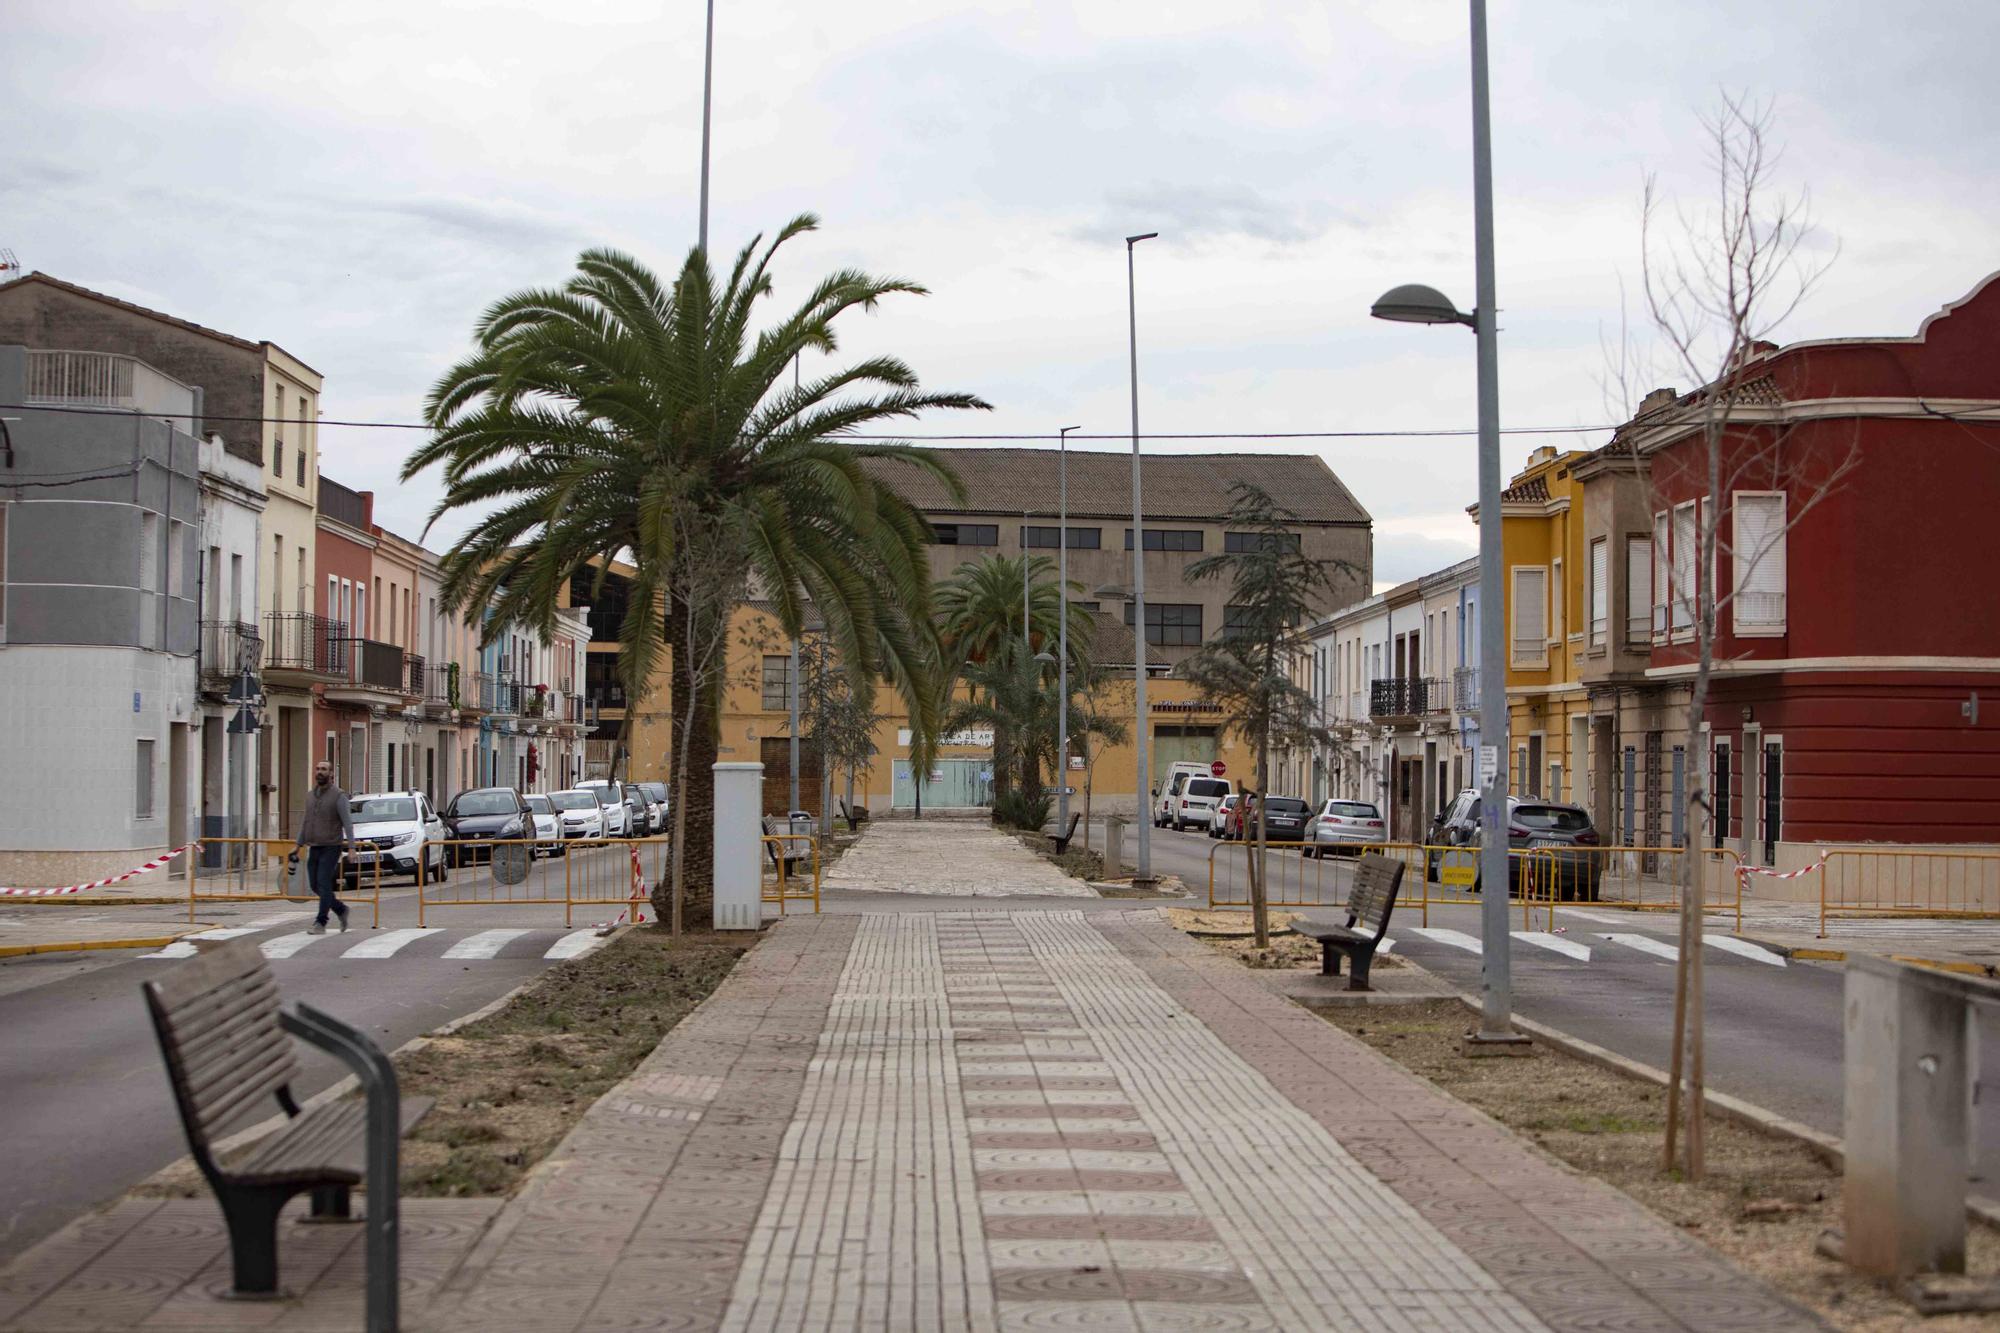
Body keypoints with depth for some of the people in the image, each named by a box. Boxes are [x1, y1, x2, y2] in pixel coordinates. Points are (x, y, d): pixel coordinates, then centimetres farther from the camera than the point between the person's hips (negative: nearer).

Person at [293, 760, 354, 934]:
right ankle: (341, 909, 26)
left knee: (323, 884, -11)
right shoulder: (311, 796, 12)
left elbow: (347, 823, -13)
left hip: (331, 848, -7)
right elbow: (305, 823, 19)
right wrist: (298, 846, 18)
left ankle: (320, 924, -8)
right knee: (315, 885, 7)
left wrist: (351, 847, -20)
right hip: (313, 848, 7)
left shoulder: (339, 796, -8)